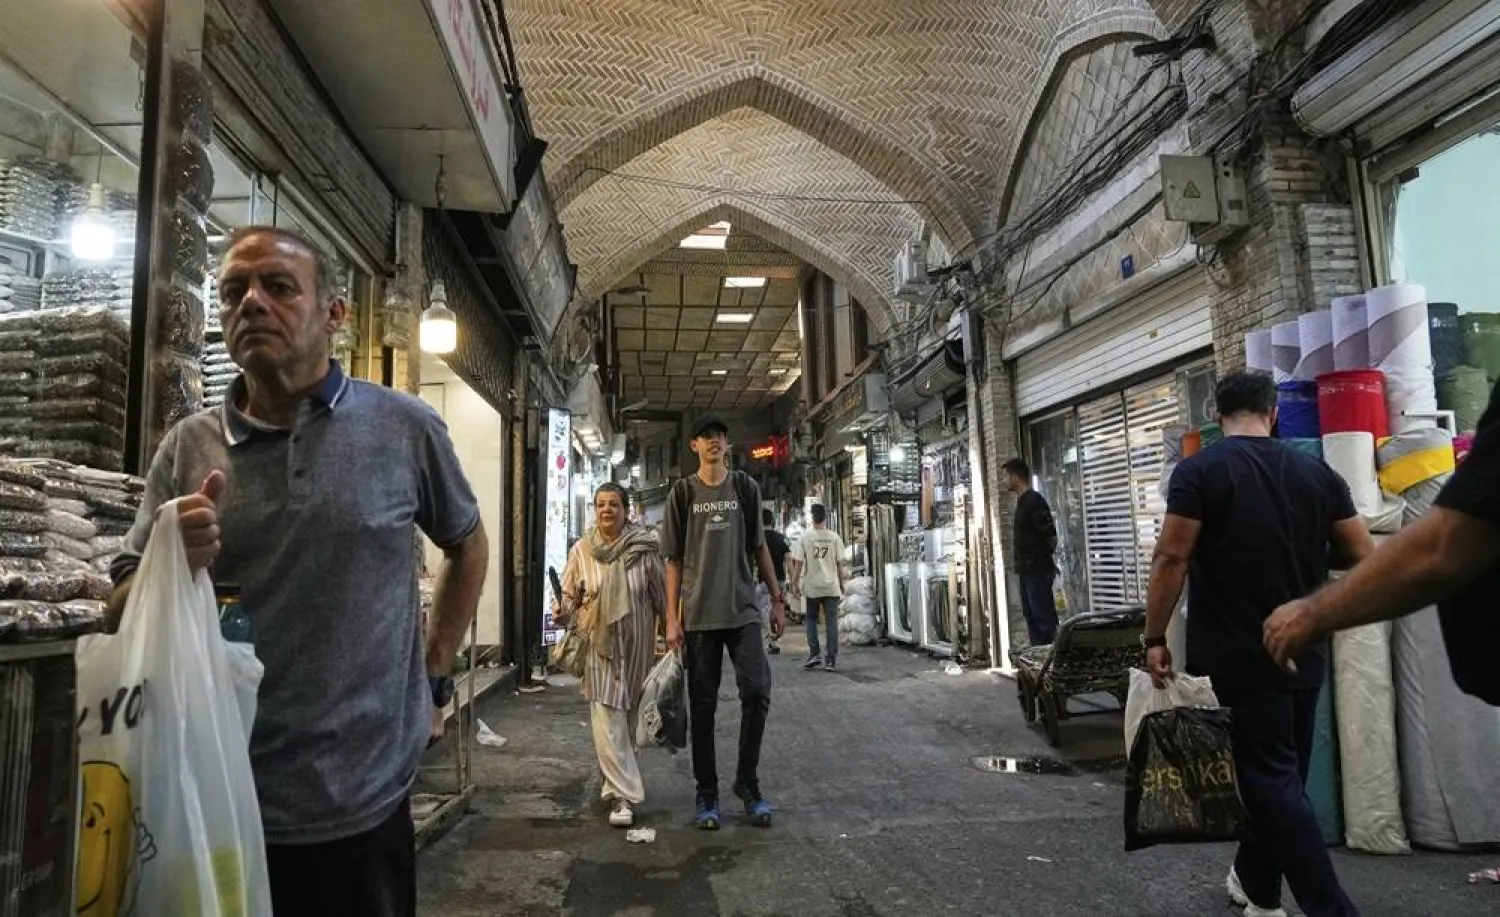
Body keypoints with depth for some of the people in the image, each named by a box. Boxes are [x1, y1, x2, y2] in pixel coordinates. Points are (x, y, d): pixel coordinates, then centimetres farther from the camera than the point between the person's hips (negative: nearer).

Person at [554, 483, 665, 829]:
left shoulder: (644, 548, -6)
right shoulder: (582, 549, -1)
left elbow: (661, 596, 0)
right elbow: (570, 594, 7)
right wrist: (564, 612, -14)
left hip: (635, 645, 0)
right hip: (598, 644, 0)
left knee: (627, 715, 12)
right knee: (607, 721, -6)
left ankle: (617, 783, 32)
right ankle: (624, 794, -1)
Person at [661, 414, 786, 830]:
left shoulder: (745, 488, 8)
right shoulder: (683, 492, 4)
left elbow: (759, 548, 13)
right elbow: (673, 560, 3)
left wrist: (777, 598, 9)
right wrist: (672, 619, -2)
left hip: (743, 609, 1)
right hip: (699, 615, -1)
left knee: (757, 691, -8)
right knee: (703, 704, 3)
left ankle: (748, 782, 11)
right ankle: (707, 793, 16)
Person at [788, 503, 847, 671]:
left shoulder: (805, 537, -7)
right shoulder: (834, 537, -2)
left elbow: (798, 563, -7)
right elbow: (840, 563, 2)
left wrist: (795, 583, 2)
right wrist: (841, 583, 13)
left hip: (812, 587, -1)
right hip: (831, 586, 1)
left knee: (811, 619, 16)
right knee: (831, 621, 4)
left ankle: (814, 653, 5)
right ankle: (831, 660, 2)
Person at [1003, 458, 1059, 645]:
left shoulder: (1034, 501, -14)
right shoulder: (1022, 502, 16)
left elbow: (1050, 535, -18)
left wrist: (1042, 556, -7)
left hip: (1037, 570, -10)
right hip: (1026, 570, 10)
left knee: (1043, 618, -8)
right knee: (1030, 616, 13)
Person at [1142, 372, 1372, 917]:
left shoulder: (1199, 471, -9)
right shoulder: (1317, 474, 4)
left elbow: (1172, 558, -14)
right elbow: (1363, 557, 6)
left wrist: (1155, 637, -7)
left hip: (1236, 657, -5)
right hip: (1304, 654, 6)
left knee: (1270, 781, 1)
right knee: (1280, 775, 18)